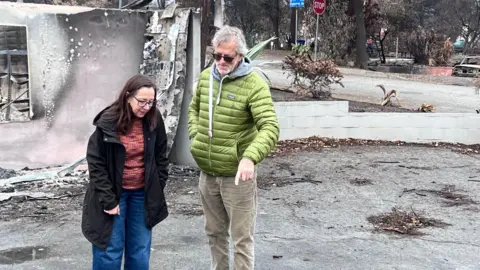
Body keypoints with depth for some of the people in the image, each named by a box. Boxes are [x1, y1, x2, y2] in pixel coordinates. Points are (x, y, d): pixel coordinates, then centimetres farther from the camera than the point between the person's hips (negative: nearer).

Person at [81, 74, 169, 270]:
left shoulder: (154, 120, -5)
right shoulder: (108, 122, -15)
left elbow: (161, 158, 5)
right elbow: (96, 163, -12)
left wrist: (156, 191, 0)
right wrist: (108, 200, -14)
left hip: (142, 194, 3)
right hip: (113, 193, -3)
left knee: (140, 251, 9)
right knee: (110, 250, 1)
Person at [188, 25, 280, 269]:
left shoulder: (254, 84, -17)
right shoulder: (205, 77, 4)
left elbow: (270, 127, -26)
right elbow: (194, 109, 20)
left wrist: (250, 157, -40)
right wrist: (195, 136, 4)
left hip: (237, 175, -6)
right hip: (207, 173, 6)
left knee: (241, 238, 6)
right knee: (214, 232, 22)